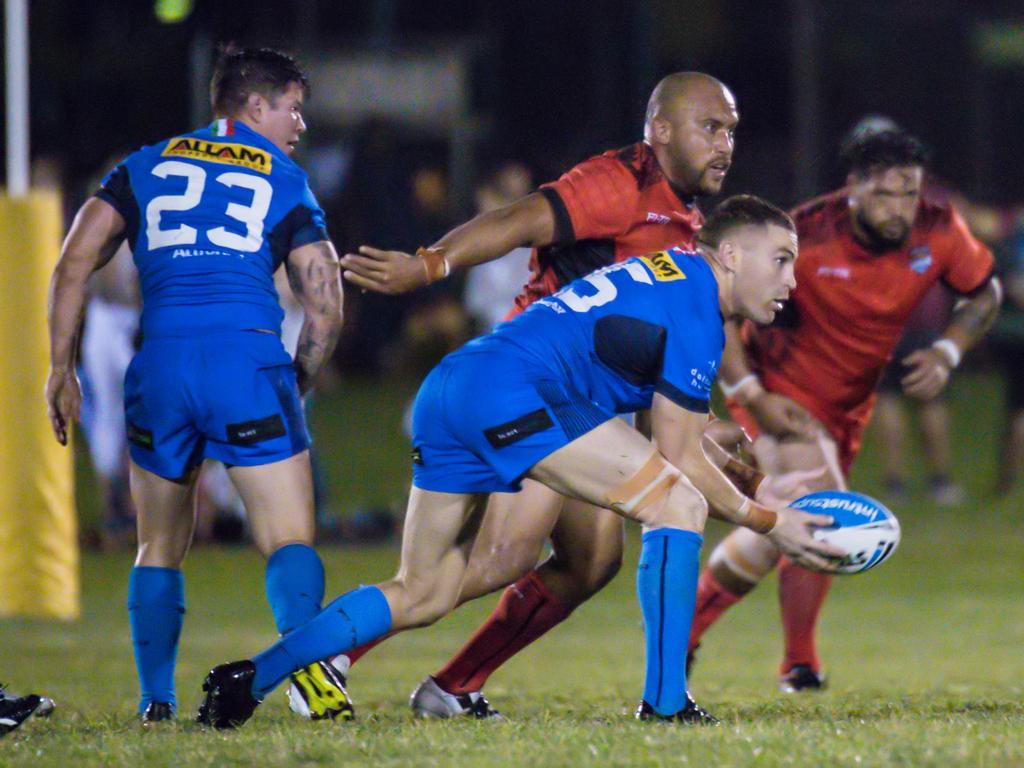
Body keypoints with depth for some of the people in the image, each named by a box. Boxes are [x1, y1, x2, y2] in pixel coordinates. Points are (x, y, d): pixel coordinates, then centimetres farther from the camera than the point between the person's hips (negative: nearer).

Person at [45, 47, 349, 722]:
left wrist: (61, 367, 13)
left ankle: (156, 701, 9)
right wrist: (296, 388, 19)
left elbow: (74, 266, 10)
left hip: (159, 364, 2)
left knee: (161, 549, 17)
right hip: (249, 360, -2)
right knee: (290, 541, -2)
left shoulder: (146, 167, 20)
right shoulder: (287, 184, 14)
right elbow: (325, 310, 6)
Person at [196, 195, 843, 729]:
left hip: (447, 391, 10)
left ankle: (250, 680, 14)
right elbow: (681, 461, -1)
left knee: (421, 596, 16)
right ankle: (665, 704, -13)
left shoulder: (658, 273, 25)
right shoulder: (695, 312, -4)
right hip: (513, 391, -10)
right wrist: (770, 522, 6)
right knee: (677, 504, -9)